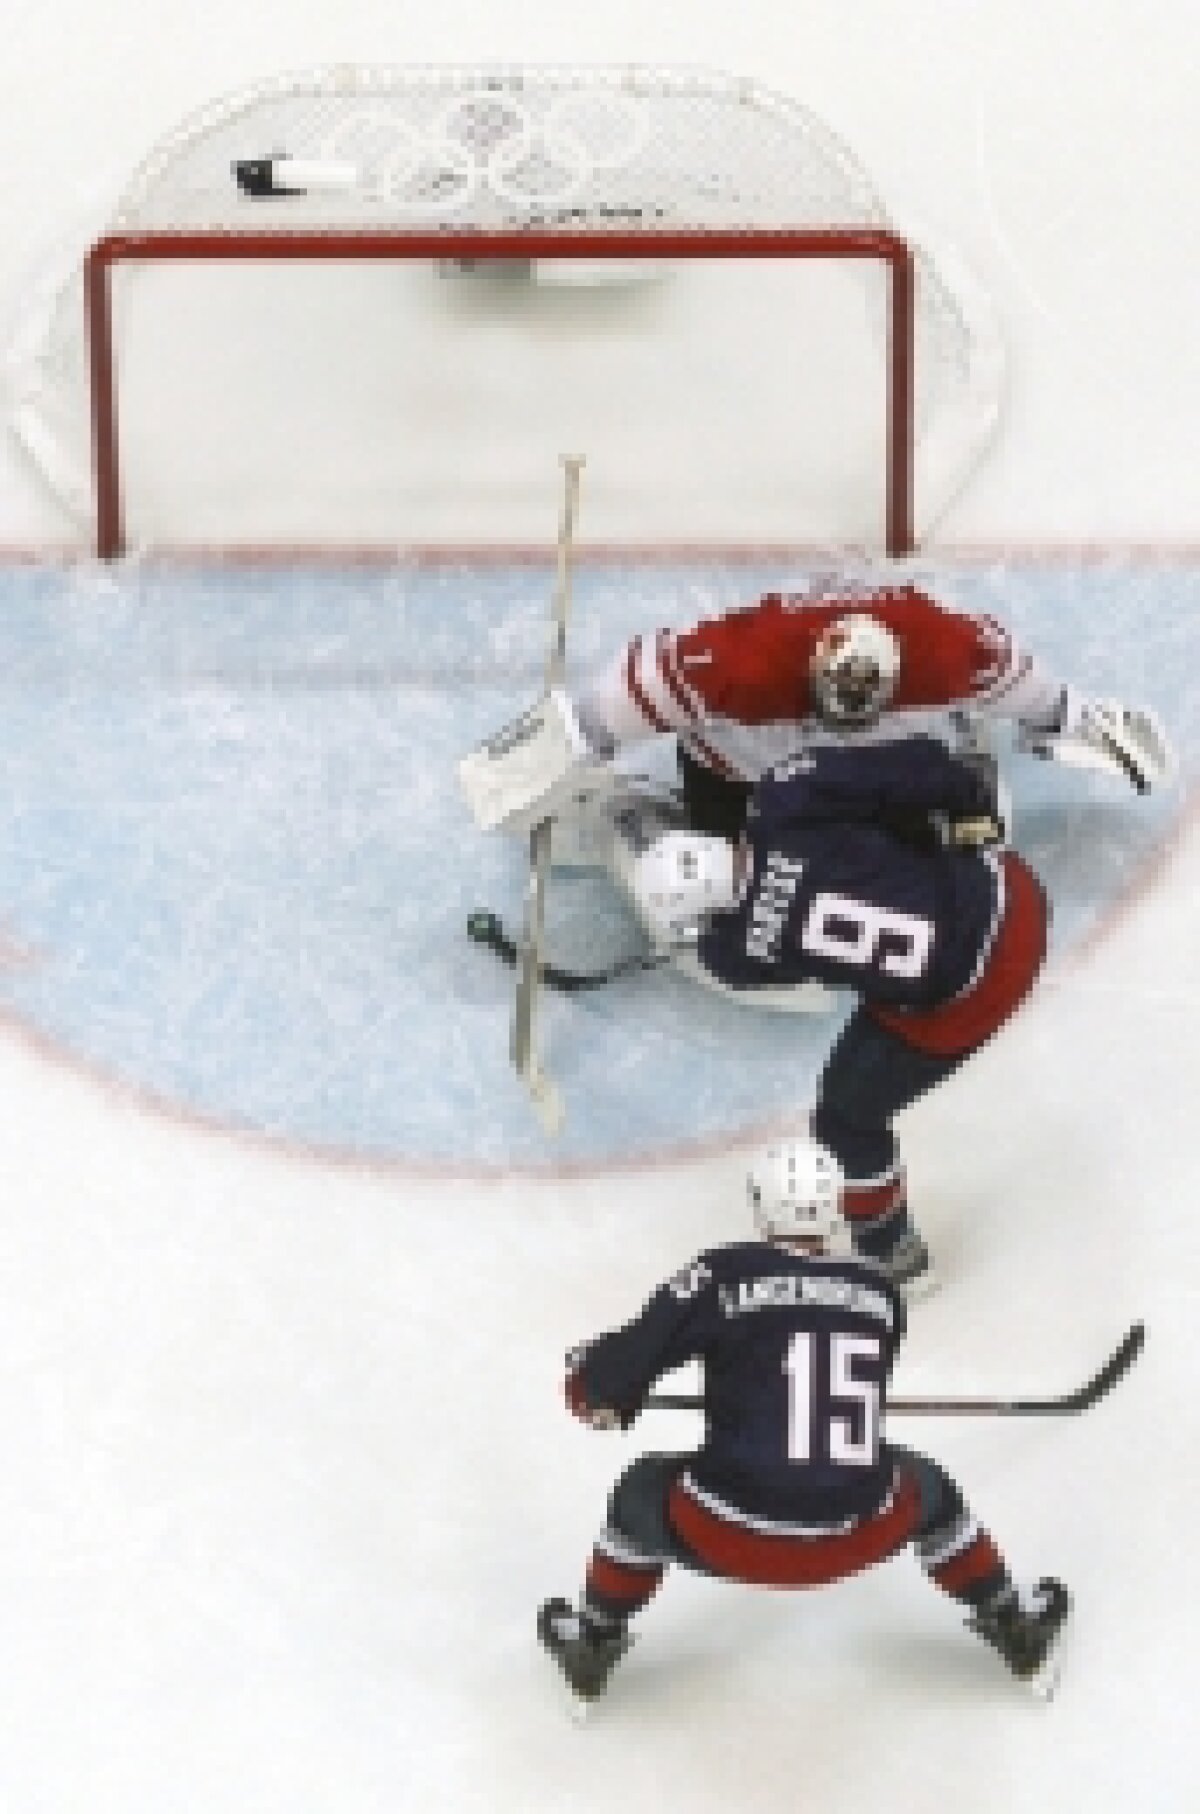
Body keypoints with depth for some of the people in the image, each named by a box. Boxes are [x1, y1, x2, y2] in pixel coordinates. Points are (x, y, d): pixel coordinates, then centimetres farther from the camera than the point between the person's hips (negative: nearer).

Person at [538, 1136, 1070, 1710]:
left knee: (643, 1493, 29)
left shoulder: (723, 1276, -6)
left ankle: (590, 1642, 42)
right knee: (926, 1489, 35)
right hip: (857, 1539, 2)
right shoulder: (878, 1294, 6)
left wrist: (593, 1383, 21)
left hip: (729, 1540, -2)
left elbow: (632, 1356, -3)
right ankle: (1017, 1628, 45)